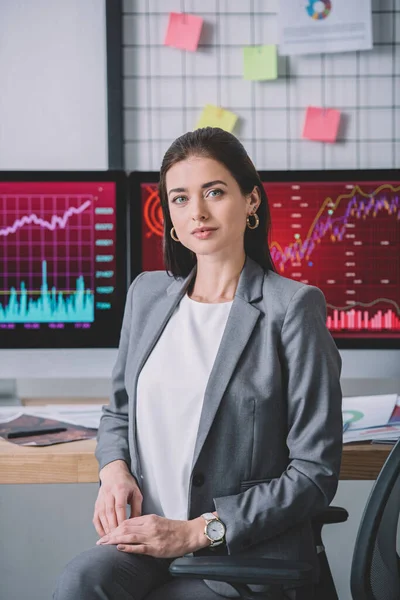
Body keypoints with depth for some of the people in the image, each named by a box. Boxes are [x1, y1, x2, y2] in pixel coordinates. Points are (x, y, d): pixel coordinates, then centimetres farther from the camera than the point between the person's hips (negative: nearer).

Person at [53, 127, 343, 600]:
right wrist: (114, 468, 1)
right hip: (145, 532, 4)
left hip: (244, 555, -4)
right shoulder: (147, 293, 11)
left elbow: (315, 472, -7)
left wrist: (197, 531, -12)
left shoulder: (292, 307, -6)